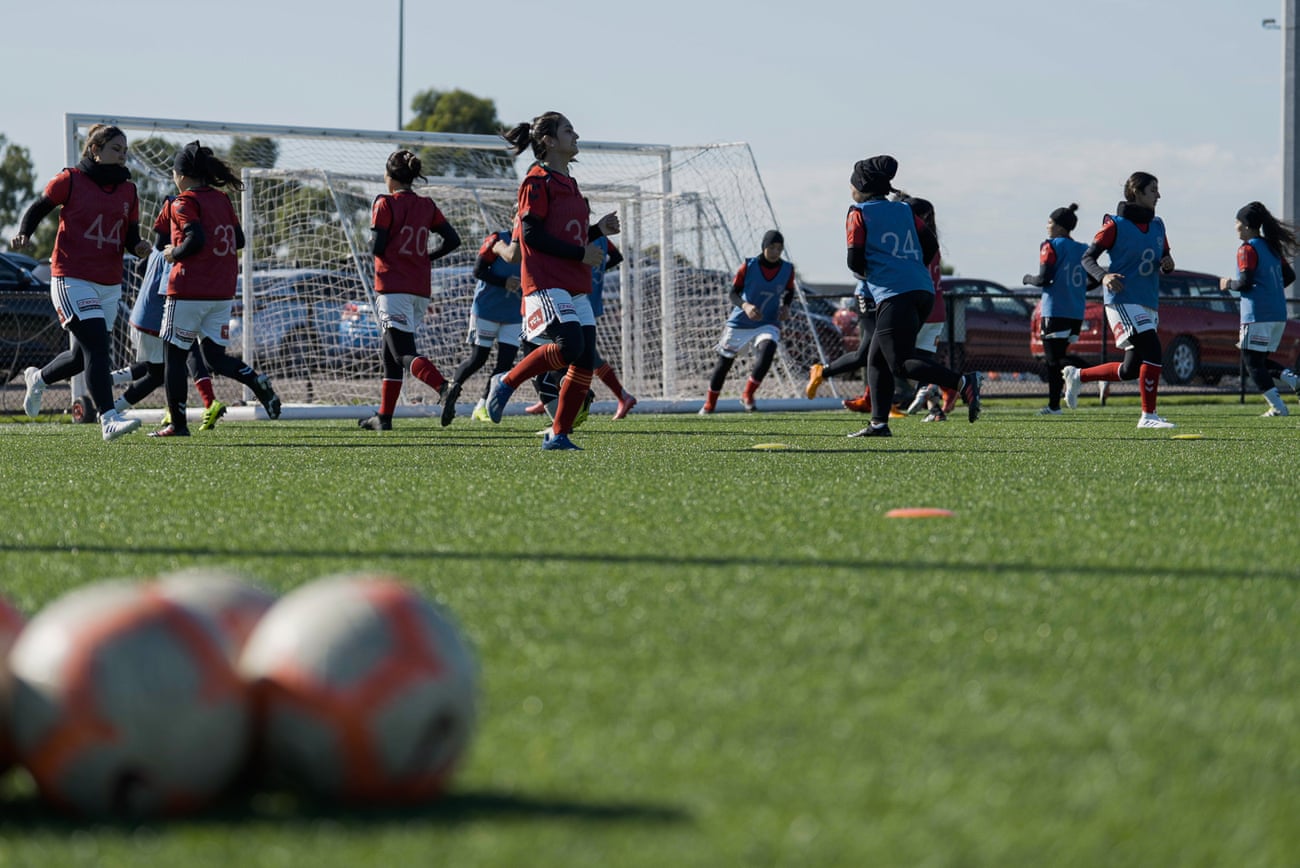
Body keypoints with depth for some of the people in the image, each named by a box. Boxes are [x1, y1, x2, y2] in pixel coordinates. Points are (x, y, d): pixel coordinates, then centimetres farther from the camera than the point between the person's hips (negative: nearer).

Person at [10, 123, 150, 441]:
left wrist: (139, 247, -10)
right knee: (97, 345, -20)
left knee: (83, 356, 13)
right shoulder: (71, 180, -4)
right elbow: (37, 209, 5)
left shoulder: (128, 191, 10)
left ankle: (38, 378, 43)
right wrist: (23, 234, -13)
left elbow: (130, 238, 12)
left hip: (109, 285, 6)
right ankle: (108, 418, -25)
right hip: (72, 281, -6)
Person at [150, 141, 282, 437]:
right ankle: (256, 381, -17)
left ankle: (177, 423, 4)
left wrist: (173, 254, -6)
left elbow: (196, 239, -22)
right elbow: (239, 240, 12)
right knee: (215, 355, 11)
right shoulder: (222, 199, 12)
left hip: (189, 291, -7)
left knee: (174, 355, 4)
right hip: (222, 292, 7)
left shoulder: (185, 202, -9)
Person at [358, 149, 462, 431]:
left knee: (404, 354, -13)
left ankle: (444, 387, -39)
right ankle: (384, 417, 21)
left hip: (393, 288, -6)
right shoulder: (427, 206, 10)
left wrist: (372, 240, 11)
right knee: (390, 353, 18)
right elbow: (453, 240, 6)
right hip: (421, 289, 6)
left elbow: (377, 247, -11)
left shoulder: (385, 204, -6)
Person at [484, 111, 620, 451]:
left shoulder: (568, 183, 21)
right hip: (547, 283, -9)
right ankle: (508, 381, -7)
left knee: (586, 361, -1)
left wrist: (599, 230, 11)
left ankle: (558, 435, 5)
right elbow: (532, 234, -14)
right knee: (570, 344, -26)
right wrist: (580, 254, -13)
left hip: (576, 287, 9)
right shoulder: (538, 180, -6)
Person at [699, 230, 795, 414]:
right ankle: (709, 404, 26)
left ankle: (747, 395, -7)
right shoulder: (748, 266, -12)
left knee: (767, 352, -27)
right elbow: (733, 293, -11)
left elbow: (789, 291, 15)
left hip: (768, 323, 1)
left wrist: (785, 306, -5)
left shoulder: (787, 270, -4)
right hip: (740, 323, -1)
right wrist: (745, 306, -31)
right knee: (725, 361, 7)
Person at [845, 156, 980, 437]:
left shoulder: (858, 214, 3)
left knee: (901, 363, -11)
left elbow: (856, 262, -2)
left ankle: (962, 382, -30)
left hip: (894, 296, -8)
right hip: (923, 291, 8)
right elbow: (930, 245, 13)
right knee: (877, 357, 16)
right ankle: (879, 422, 11)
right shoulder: (904, 210, 19)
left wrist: (862, 273, 20)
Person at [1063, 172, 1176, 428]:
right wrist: (1103, 276, -24)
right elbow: (1087, 258, -5)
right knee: (1152, 350, -21)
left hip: (1149, 305, 8)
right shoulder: (1116, 224, -5)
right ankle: (1148, 415, -13)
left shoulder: (1157, 226, 15)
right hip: (1122, 301, -8)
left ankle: (1077, 376, 28)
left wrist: (1167, 264, 0)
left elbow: (1164, 257, 25)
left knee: (1130, 370, 8)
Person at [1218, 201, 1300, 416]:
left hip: (1257, 315, -8)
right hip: (1279, 314, 8)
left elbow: (1245, 283, -16)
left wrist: (1228, 284, 2)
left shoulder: (1247, 249, -9)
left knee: (1252, 360, -2)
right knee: (1260, 359, 18)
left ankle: (1277, 407, -10)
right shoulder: (1272, 247, 15)